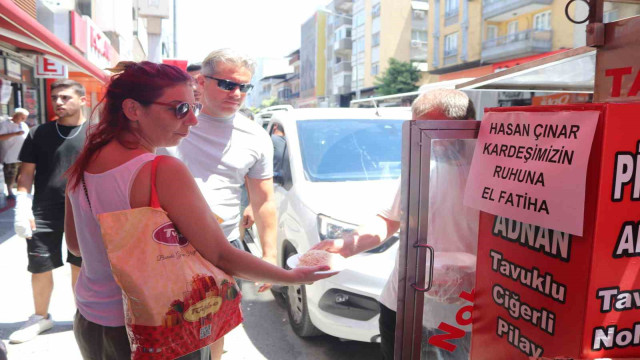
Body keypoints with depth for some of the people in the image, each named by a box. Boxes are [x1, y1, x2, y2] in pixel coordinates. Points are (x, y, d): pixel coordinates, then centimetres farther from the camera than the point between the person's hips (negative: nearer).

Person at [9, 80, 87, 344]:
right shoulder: (39, 133, 3)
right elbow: (26, 172, 5)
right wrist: (22, 207, -5)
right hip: (44, 213, 2)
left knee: (80, 266, 11)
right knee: (39, 268, 7)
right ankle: (41, 317, 30)